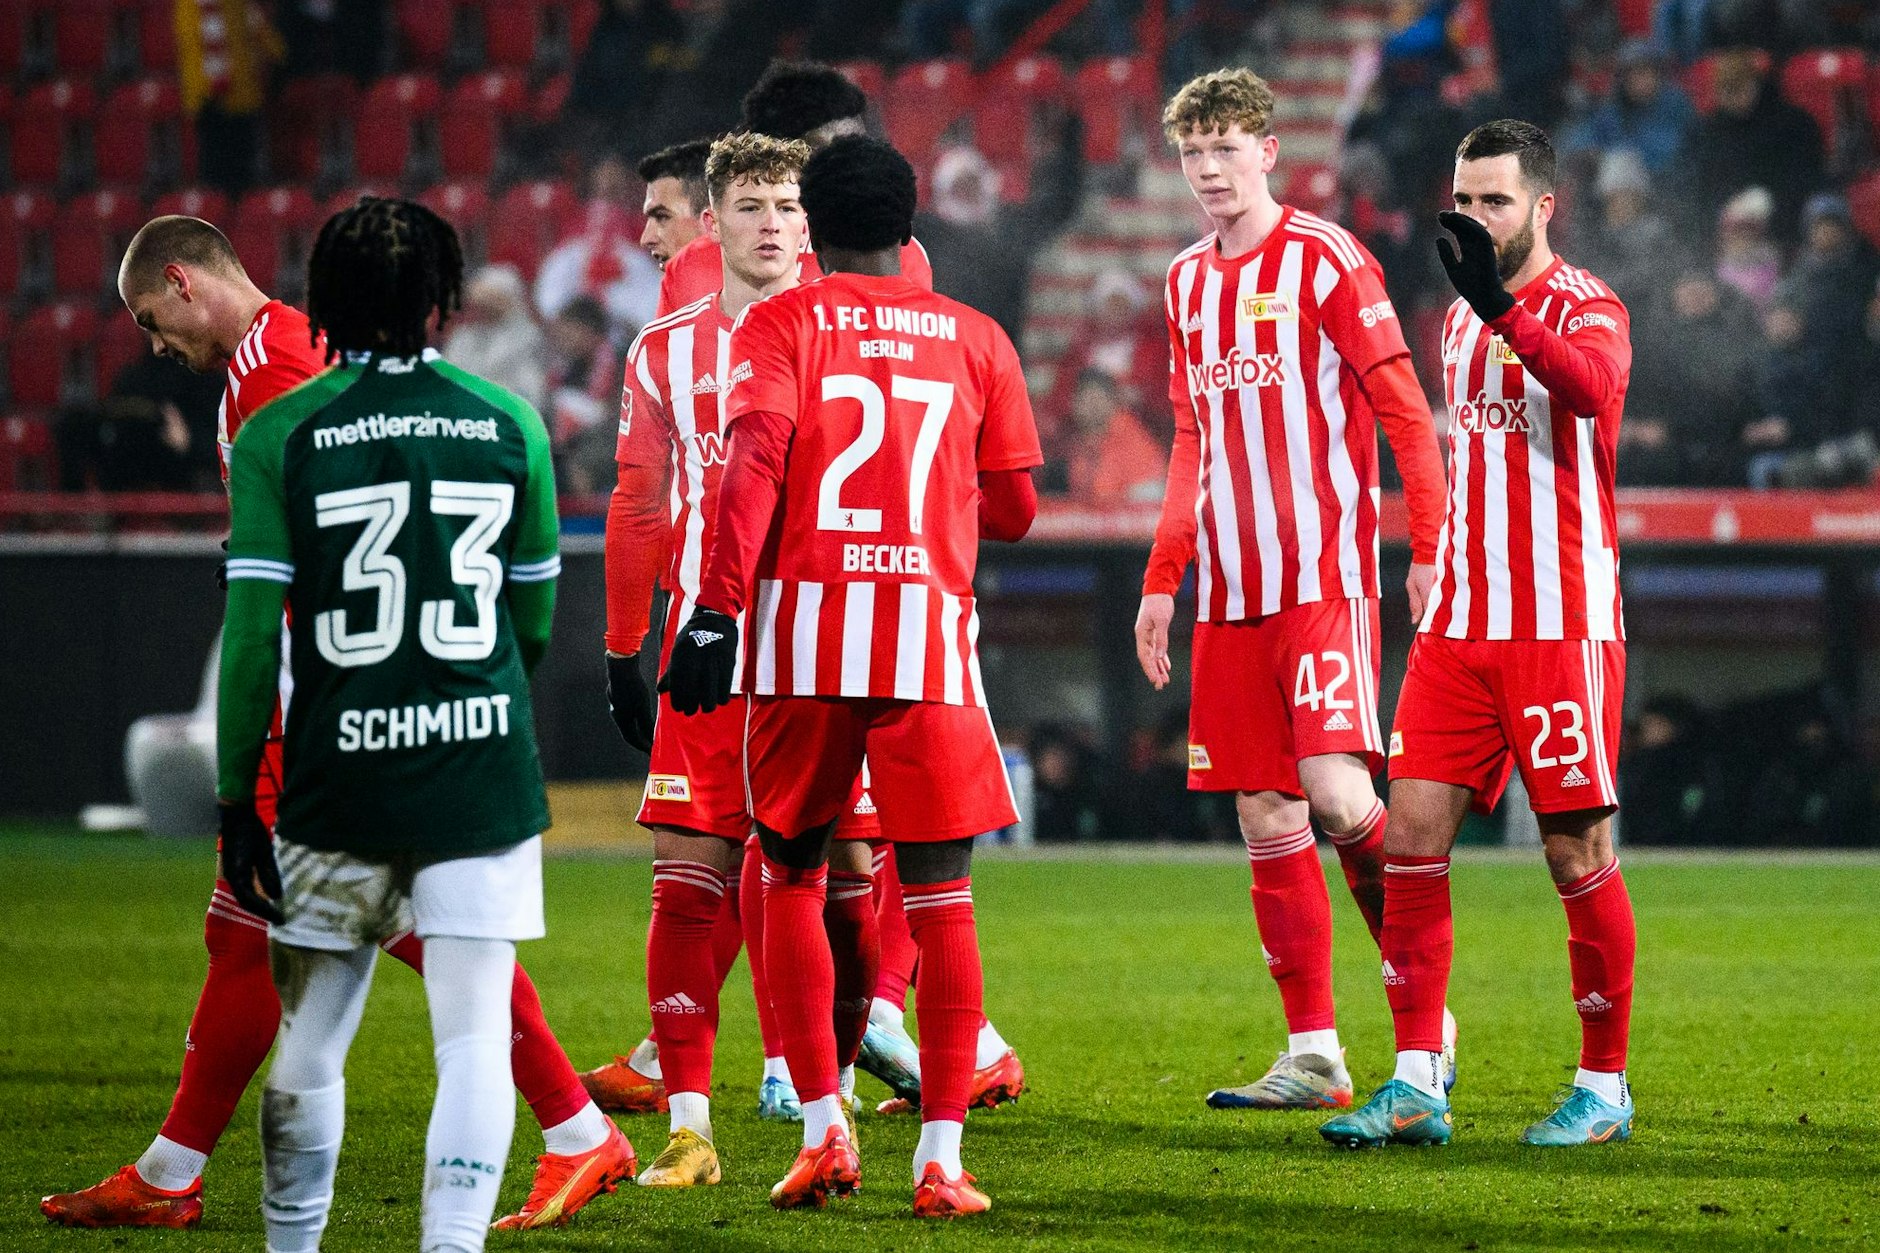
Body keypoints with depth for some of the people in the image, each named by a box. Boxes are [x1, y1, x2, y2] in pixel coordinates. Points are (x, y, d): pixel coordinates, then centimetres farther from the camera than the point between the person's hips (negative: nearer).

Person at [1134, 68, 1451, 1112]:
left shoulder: (1324, 260, -4)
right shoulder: (1188, 281, 16)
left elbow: (1405, 411, -6)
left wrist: (1427, 549, -14)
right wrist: (1162, 580, 19)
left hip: (1325, 575, -7)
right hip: (1228, 594, 7)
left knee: (1335, 792, -17)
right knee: (1267, 821, 3)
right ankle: (1313, 1055, 6)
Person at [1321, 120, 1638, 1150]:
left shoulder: (1585, 309, -8)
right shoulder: (1462, 317, 15)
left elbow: (1590, 380, -33)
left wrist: (1503, 310, -47)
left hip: (1561, 629, -7)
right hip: (1458, 625, 7)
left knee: (1578, 854, -2)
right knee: (1412, 834, -2)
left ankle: (1603, 1086, 10)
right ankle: (1417, 1085, 1)